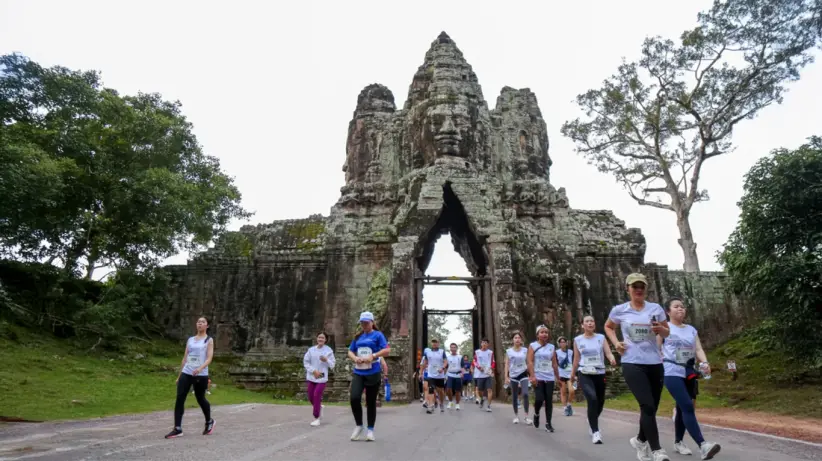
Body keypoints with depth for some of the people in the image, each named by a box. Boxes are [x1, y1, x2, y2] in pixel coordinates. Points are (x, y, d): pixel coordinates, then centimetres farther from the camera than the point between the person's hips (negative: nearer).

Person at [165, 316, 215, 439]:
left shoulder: (209, 340, 0)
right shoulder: (190, 340, 14)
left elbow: (209, 358, -11)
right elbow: (185, 357, 17)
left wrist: (200, 368, -29)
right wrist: (179, 375, 16)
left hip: (201, 375, -4)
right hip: (186, 373, 4)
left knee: (200, 399, 8)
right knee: (179, 399, -6)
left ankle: (209, 422, 31)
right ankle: (177, 429, -1)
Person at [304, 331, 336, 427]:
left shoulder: (329, 350, -4)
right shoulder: (311, 349, -1)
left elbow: (332, 365, -2)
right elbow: (306, 362, -1)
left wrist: (326, 360, -22)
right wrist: (314, 371, -12)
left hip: (322, 377, -3)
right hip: (311, 377, 3)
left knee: (317, 396, -9)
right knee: (311, 397, 9)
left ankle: (316, 418, 5)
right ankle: (319, 406, 40)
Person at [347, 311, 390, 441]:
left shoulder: (378, 335, -1)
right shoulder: (358, 337, 14)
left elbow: (387, 350, -10)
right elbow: (350, 352, 17)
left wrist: (373, 356, -22)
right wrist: (355, 358, -6)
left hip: (373, 373, -3)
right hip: (358, 373, 4)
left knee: (371, 402, 5)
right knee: (354, 398, -13)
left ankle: (370, 430, 20)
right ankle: (358, 426, 9)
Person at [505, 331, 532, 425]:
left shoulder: (525, 351, 2)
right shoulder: (509, 351, 1)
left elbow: (528, 363, 7)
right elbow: (507, 364, 2)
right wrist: (506, 377, -5)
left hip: (523, 374, -1)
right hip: (513, 375, 1)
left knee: (525, 394, -17)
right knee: (514, 396, 7)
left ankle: (526, 416, -9)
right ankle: (516, 416, 21)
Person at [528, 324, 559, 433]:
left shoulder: (551, 347, 9)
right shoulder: (533, 346, -1)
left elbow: (554, 364, 13)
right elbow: (530, 362, -7)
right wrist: (532, 376, -16)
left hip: (549, 378, 3)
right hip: (538, 377, -3)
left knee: (549, 400, 1)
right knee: (539, 399, -12)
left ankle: (548, 423, 11)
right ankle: (536, 414, 19)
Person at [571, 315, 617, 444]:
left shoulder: (601, 337, 3)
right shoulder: (578, 340, 2)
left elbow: (608, 352, -9)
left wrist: (612, 359, -31)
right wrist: (572, 374, 16)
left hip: (600, 374, 2)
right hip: (584, 374, -2)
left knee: (600, 402, 11)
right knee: (592, 399, -23)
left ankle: (592, 422, 44)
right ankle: (595, 432, -15)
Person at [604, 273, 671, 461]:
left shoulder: (656, 308, 4)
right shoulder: (619, 310, 1)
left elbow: (667, 333, 11)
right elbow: (608, 327, 18)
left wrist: (660, 329, -12)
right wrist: (616, 343, 1)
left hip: (655, 364, 3)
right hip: (632, 364, -3)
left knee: (651, 408, 11)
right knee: (647, 406, -16)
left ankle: (640, 440, 36)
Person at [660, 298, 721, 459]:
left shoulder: (692, 330, 15)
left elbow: (698, 350, 5)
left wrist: (705, 363, -14)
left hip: (689, 373, 6)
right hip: (672, 372, -6)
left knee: (682, 408, 12)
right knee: (687, 407, -16)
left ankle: (678, 442, 25)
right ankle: (703, 445, -22)